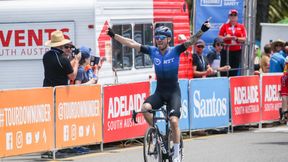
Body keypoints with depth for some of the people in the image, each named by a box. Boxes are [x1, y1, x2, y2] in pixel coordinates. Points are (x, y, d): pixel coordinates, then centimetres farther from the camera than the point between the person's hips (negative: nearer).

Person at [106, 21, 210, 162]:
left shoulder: (175, 51, -7)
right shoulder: (152, 51, 1)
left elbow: (191, 41, -19)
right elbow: (132, 44, 2)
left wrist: (202, 30, -35)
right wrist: (114, 36, 1)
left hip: (173, 92, -3)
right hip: (159, 92, 3)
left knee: (174, 121, -18)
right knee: (145, 108, -27)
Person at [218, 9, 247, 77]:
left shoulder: (241, 27, 8)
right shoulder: (224, 26, 4)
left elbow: (244, 39, 3)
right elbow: (220, 38, 0)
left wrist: (236, 38, -13)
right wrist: (226, 38, -17)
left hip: (237, 51, 2)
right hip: (226, 51, -2)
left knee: (235, 71, 2)